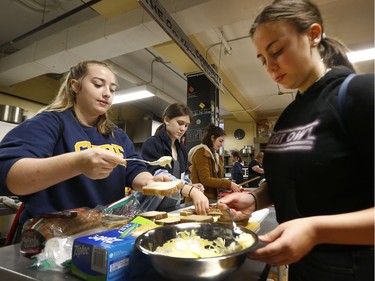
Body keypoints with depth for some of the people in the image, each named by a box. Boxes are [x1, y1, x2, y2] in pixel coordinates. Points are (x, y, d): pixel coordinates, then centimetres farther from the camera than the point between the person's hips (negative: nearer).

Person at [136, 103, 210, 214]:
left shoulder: (182, 150, 7)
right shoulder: (151, 144, -15)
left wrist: (191, 186, -7)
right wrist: (191, 191, -39)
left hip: (173, 208, 6)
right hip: (151, 208, -6)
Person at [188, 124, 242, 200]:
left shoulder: (214, 155, 15)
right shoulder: (202, 152, -14)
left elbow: (216, 177, 12)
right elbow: (205, 180, -21)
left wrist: (230, 185, -4)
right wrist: (229, 184, -19)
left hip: (212, 197, 9)